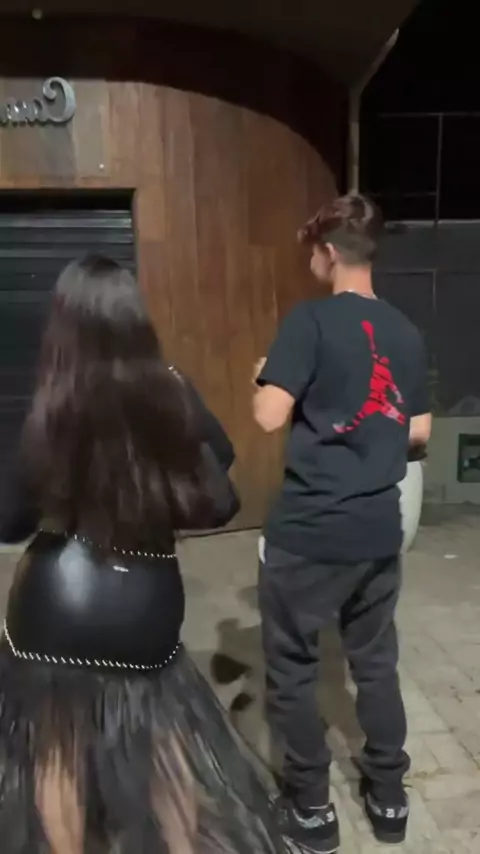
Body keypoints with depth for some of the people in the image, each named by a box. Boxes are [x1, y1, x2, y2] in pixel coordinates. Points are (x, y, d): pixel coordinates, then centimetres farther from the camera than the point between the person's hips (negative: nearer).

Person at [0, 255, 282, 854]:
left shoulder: (56, 407, -15)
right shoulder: (172, 392, -9)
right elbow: (221, 457, 8)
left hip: (56, 601, -2)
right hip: (146, 603, 2)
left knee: (58, 745, 21)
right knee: (162, 732, 25)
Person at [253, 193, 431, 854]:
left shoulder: (310, 321, -12)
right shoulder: (407, 333, 6)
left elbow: (269, 417, -20)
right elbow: (420, 432, 10)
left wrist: (262, 378, 0)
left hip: (308, 531, -6)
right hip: (379, 529, 6)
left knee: (292, 667, 13)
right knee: (376, 662, 21)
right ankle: (388, 797, 37)